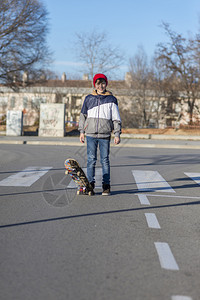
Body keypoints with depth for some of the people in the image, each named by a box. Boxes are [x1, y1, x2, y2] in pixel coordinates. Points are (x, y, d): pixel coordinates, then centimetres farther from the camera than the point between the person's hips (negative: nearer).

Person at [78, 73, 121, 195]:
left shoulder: (111, 99, 5)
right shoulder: (89, 98, 9)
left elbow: (116, 119, 6)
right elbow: (83, 115, 14)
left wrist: (117, 134, 1)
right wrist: (82, 131, 9)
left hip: (105, 135, -1)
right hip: (91, 134, 1)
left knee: (105, 160, 1)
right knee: (91, 160, 1)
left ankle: (106, 185, 8)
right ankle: (90, 183, 10)